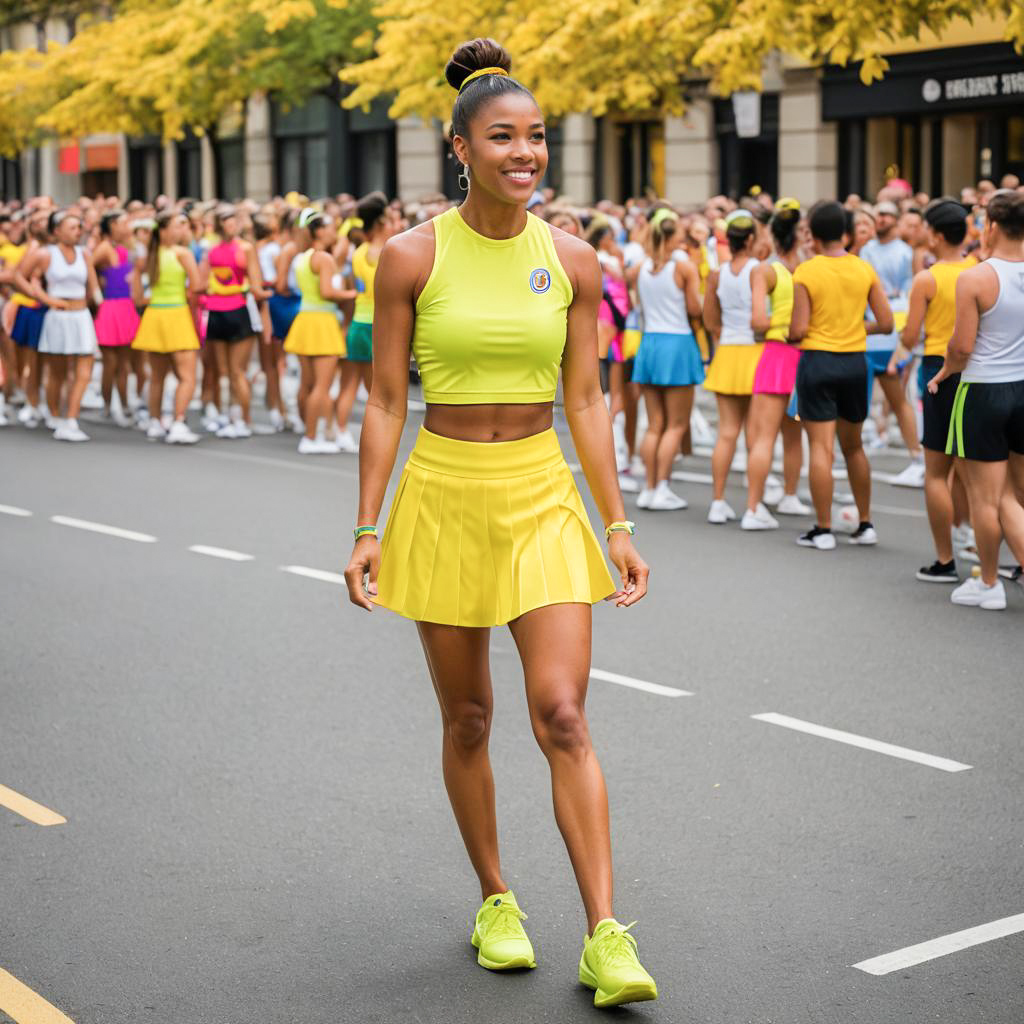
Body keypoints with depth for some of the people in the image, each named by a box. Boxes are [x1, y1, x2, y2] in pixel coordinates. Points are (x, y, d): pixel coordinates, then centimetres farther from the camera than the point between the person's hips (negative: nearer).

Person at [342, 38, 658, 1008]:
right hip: (443, 493, 0)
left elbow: (586, 401, 5)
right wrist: (367, 529, -4)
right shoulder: (412, 256, -5)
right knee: (466, 718, 10)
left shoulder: (571, 260, 1)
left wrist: (616, 524, 3)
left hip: (544, 499, 1)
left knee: (562, 715, -7)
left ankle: (605, 937, -4)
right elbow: (385, 401, -1)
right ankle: (495, 900, 29)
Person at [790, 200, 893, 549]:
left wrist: (788, 334, 9)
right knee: (853, 447, 17)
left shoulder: (805, 272, -10)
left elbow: (798, 331, -13)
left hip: (817, 362, -4)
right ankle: (865, 524, 21)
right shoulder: (865, 269, 2)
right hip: (855, 363, 4)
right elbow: (886, 324, 3)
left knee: (821, 447, -2)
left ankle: (823, 530, 0)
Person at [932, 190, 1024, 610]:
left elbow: (962, 347, -13)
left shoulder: (974, 279, -13)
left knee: (986, 497, 7)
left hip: (983, 392, -5)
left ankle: (989, 583, 19)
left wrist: (943, 373, 6)